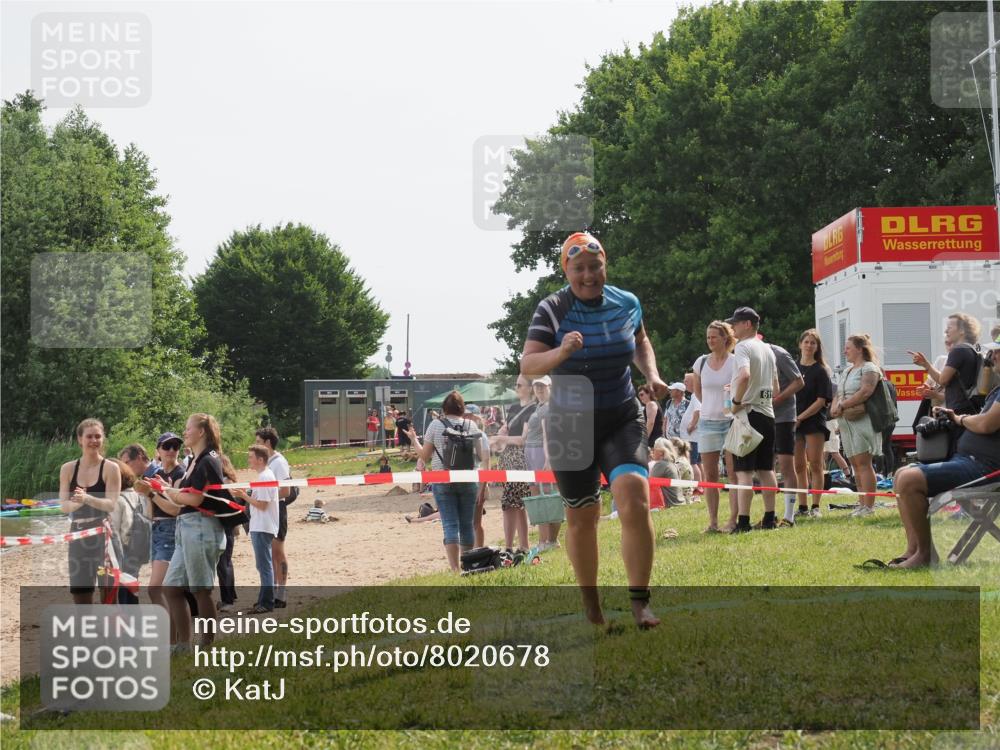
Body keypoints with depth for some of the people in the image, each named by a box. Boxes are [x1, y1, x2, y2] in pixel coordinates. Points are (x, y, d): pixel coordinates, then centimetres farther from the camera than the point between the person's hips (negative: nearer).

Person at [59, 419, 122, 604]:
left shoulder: (110, 468, -3)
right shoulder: (68, 469, 7)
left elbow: (111, 504, -12)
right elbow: (64, 505, 1)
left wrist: (87, 499, -29)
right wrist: (78, 502, -21)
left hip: (104, 535, -4)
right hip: (78, 535, 4)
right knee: (80, 592, 8)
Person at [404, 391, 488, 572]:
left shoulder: (435, 425, -3)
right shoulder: (471, 426, 2)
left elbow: (425, 455, 1)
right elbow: (481, 456, 5)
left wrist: (414, 439, 18)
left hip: (443, 481, -2)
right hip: (468, 481, 2)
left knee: (450, 524, -4)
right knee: (466, 524, 11)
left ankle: (455, 568, -13)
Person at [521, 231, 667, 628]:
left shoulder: (626, 303, 0)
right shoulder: (552, 310, -10)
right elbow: (527, 365, -21)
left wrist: (652, 375, 4)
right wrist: (561, 352, -40)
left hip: (623, 420, 1)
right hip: (571, 425, -1)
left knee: (635, 497, -21)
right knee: (581, 517, 8)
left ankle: (640, 602, -16)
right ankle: (591, 607, 28)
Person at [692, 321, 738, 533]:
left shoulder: (736, 362, -5)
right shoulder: (701, 363, 7)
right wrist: (711, 406, 13)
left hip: (730, 421, -4)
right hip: (708, 423, 4)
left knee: (734, 472, -5)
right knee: (709, 475, 4)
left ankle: (733, 520, -5)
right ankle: (713, 521, 9)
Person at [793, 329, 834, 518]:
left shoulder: (820, 371, -1)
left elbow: (821, 401, -7)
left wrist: (801, 418, -13)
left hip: (814, 422, -4)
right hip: (794, 422, 4)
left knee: (815, 465, -4)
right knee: (799, 466, 6)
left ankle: (815, 507, -2)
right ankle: (802, 507, 11)